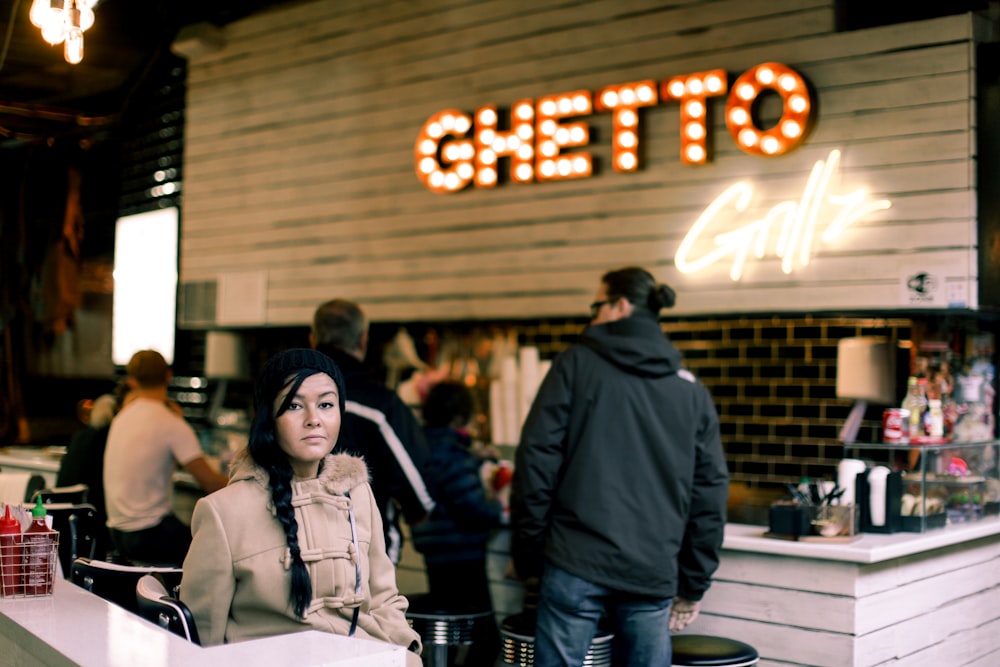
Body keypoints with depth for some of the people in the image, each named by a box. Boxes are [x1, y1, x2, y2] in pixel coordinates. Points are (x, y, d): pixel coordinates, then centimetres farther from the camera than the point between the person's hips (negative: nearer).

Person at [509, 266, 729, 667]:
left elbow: (537, 461, -3)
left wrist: (527, 557, 3)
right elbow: (710, 490, 10)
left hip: (575, 563, -3)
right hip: (653, 575, 3)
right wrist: (692, 587, 15)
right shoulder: (693, 392, 12)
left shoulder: (576, 364, 2)